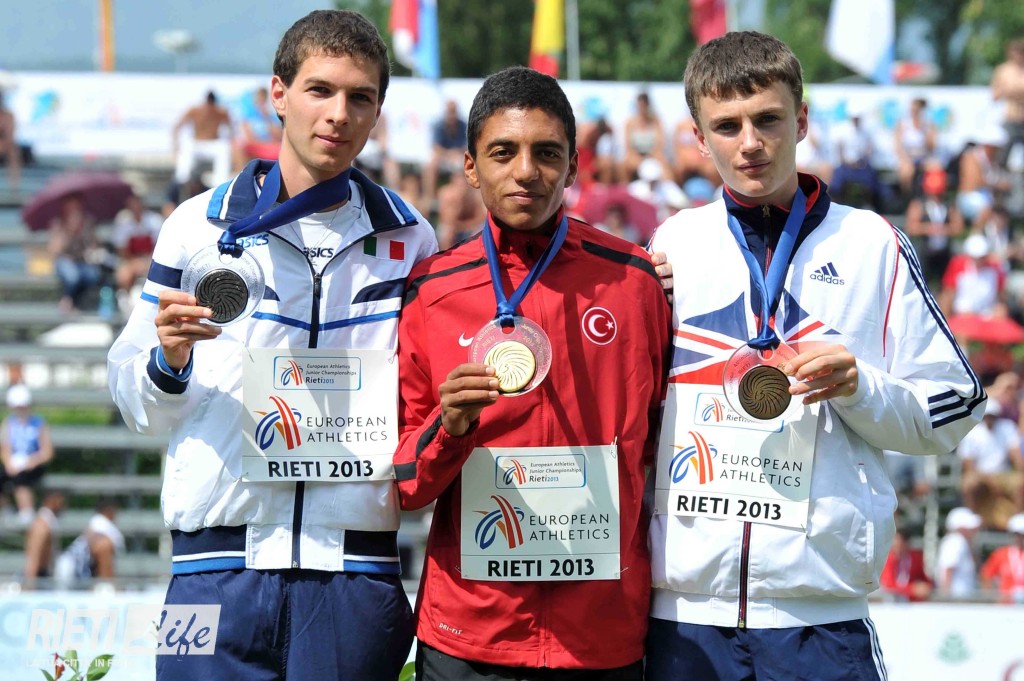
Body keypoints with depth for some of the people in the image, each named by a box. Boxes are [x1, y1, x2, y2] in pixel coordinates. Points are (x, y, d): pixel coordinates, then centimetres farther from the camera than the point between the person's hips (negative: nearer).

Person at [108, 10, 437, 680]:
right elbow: (136, 399, 9)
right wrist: (169, 361, -12)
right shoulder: (199, 226, 6)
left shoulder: (409, 240, 11)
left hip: (354, 569, 1)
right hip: (219, 566, -1)